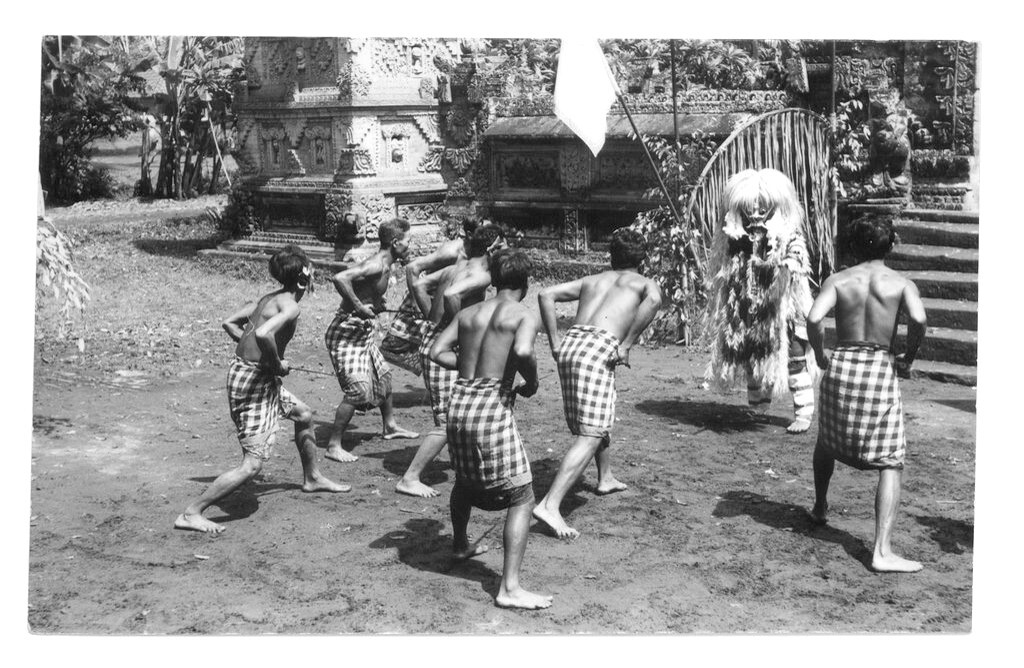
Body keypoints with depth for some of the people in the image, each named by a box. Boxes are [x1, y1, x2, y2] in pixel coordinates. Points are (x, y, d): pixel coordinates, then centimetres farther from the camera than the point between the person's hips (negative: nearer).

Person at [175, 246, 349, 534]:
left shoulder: (269, 298, 9)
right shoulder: (290, 306, -18)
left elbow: (229, 323, 16)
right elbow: (263, 334, -36)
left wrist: (251, 348, 11)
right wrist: (277, 364, -20)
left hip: (243, 369, 10)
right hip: (254, 379, -10)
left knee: (303, 414, 29)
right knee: (253, 464, -10)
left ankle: (312, 478, 49)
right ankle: (191, 514, -8)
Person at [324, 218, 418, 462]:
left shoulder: (385, 265, 7)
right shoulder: (376, 266, -23)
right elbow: (340, 278, -36)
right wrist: (358, 306, -29)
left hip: (363, 333, 10)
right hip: (346, 334, -10)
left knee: (383, 374, 23)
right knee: (357, 389, -13)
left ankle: (390, 426, 41)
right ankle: (333, 446, -5)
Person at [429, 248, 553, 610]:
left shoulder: (468, 313, 13)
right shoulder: (524, 316, -4)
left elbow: (437, 352, 7)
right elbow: (522, 351, -24)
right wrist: (532, 382, -6)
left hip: (459, 402, 7)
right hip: (493, 404, -6)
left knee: (465, 478, 32)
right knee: (521, 497, 1)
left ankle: (460, 544, 55)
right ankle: (510, 588, -6)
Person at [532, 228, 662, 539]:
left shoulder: (592, 280, 28)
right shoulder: (645, 283, 16)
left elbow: (546, 294, 16)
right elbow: (654, 301, -10)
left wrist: (555, 343, 13)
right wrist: (626, 346, -8)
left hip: (570, 343, 6)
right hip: (599, 348, -6)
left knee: (600, 415, 31)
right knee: (590, 437, -9)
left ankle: (606, 478, 47)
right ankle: (549, 505, -22)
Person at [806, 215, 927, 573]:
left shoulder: (837, 280, 2)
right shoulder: (901, 283, 0)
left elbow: (814, 318, -15)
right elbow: (919, 319, -19)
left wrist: (818, 354, 2)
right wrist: (908, 358, -3)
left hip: (841, 366, 2)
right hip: (880, 369, -2)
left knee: (827, 440, 29)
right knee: (891, 463, 1)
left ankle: (820, 507, 48)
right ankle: (882, 551, -10)